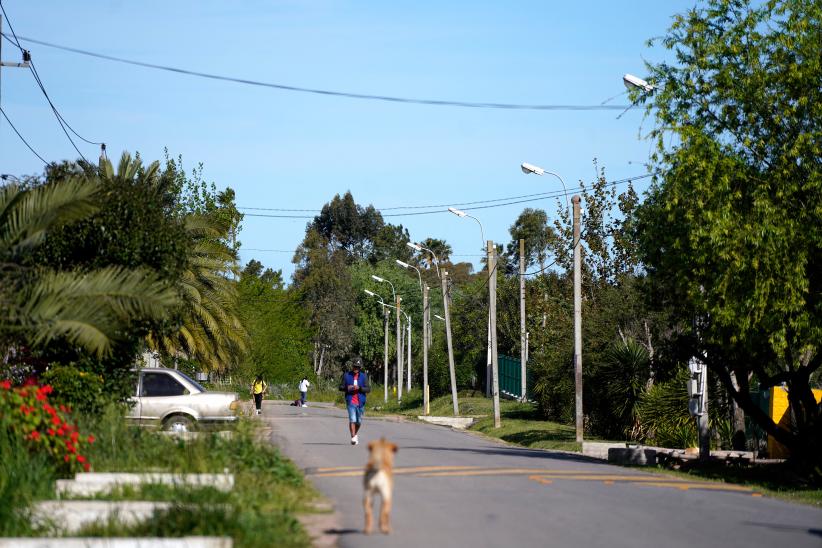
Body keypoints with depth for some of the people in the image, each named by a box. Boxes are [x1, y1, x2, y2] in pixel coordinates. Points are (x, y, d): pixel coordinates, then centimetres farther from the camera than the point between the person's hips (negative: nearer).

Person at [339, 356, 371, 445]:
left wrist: (359, 388, -19)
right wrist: (347, 388, -15)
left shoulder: (364, 376, 2)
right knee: (352, 420, -15)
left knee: (359, 421, 11)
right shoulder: (346, 375, 3)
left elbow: (368, 389, -3)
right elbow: (341, 387, 6)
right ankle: (353, 438, -12)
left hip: (360, 402, 1)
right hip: (351, 402, -1)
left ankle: (355, 434, 37)